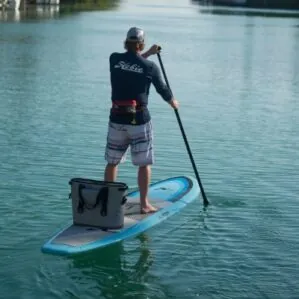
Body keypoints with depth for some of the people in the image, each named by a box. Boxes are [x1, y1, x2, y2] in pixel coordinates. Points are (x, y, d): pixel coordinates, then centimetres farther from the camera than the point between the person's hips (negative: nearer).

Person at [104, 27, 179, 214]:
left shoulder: (114, 59, 0)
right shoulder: (150, 67, -7)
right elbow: (162, 89, 9)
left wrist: (148, 54, 29)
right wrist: (173, 103, 28)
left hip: (117, 120, 3)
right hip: (139, 121, -3)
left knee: (112, 162, 14)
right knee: (144, 164, 6)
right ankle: (144, 204, 9)